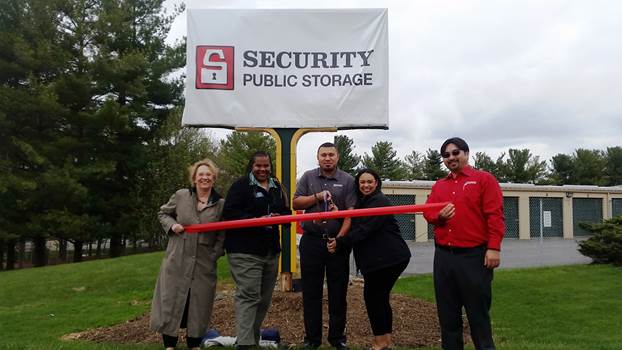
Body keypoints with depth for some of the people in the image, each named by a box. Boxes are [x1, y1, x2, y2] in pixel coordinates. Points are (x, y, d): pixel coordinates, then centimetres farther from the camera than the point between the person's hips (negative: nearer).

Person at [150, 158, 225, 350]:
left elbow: (222, 235, 0)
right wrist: (172, 225, -6)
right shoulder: (181, 196, 0)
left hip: (204, 264, 0)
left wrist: (214, 256, -9)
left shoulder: (221, 204, -2)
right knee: (171, 300, 5)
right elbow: (163, 213, 13)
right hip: (177, 260, 0)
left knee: (199, 303, 8)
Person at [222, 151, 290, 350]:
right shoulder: (241, 185, -5)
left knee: (265, 297, 12)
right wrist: (257, 220, -21)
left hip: (271, 251, 7)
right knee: (248, 295, -13)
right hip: (245, 251, -7)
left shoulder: (277, 187, 16)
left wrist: (278, 217, -6)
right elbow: (229, 213, -14)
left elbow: (287, 212, 18)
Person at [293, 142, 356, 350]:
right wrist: (317, 197, -10)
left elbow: (351, 213, -5)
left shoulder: (347, 180, 2)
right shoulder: (308, 177, 8)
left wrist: (340, 238, -14)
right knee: (311, 292, 6)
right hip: (311, 241, 1)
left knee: (338, 292, 6)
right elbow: (296, 203, 4)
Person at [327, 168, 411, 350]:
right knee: (379, 296, 12)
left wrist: (339, 242, -21)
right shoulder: (362, 202, 16)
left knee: (373, 296, -5)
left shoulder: (379, 202, -15)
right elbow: (355, 226, 12)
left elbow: (364, 230, -23)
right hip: (375, 258, 9)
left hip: (389, 258, -9)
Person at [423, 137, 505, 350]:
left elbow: (495, 216, -8)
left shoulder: (484, 179, 0)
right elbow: (427, 212, 15)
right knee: (447, 313, 12)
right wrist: (439, 216, -8)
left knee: (478, 312, 3)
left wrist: (493, 248, -16)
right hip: (443, 256, 6)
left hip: (474, 256, -5)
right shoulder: (439, 186, 16)